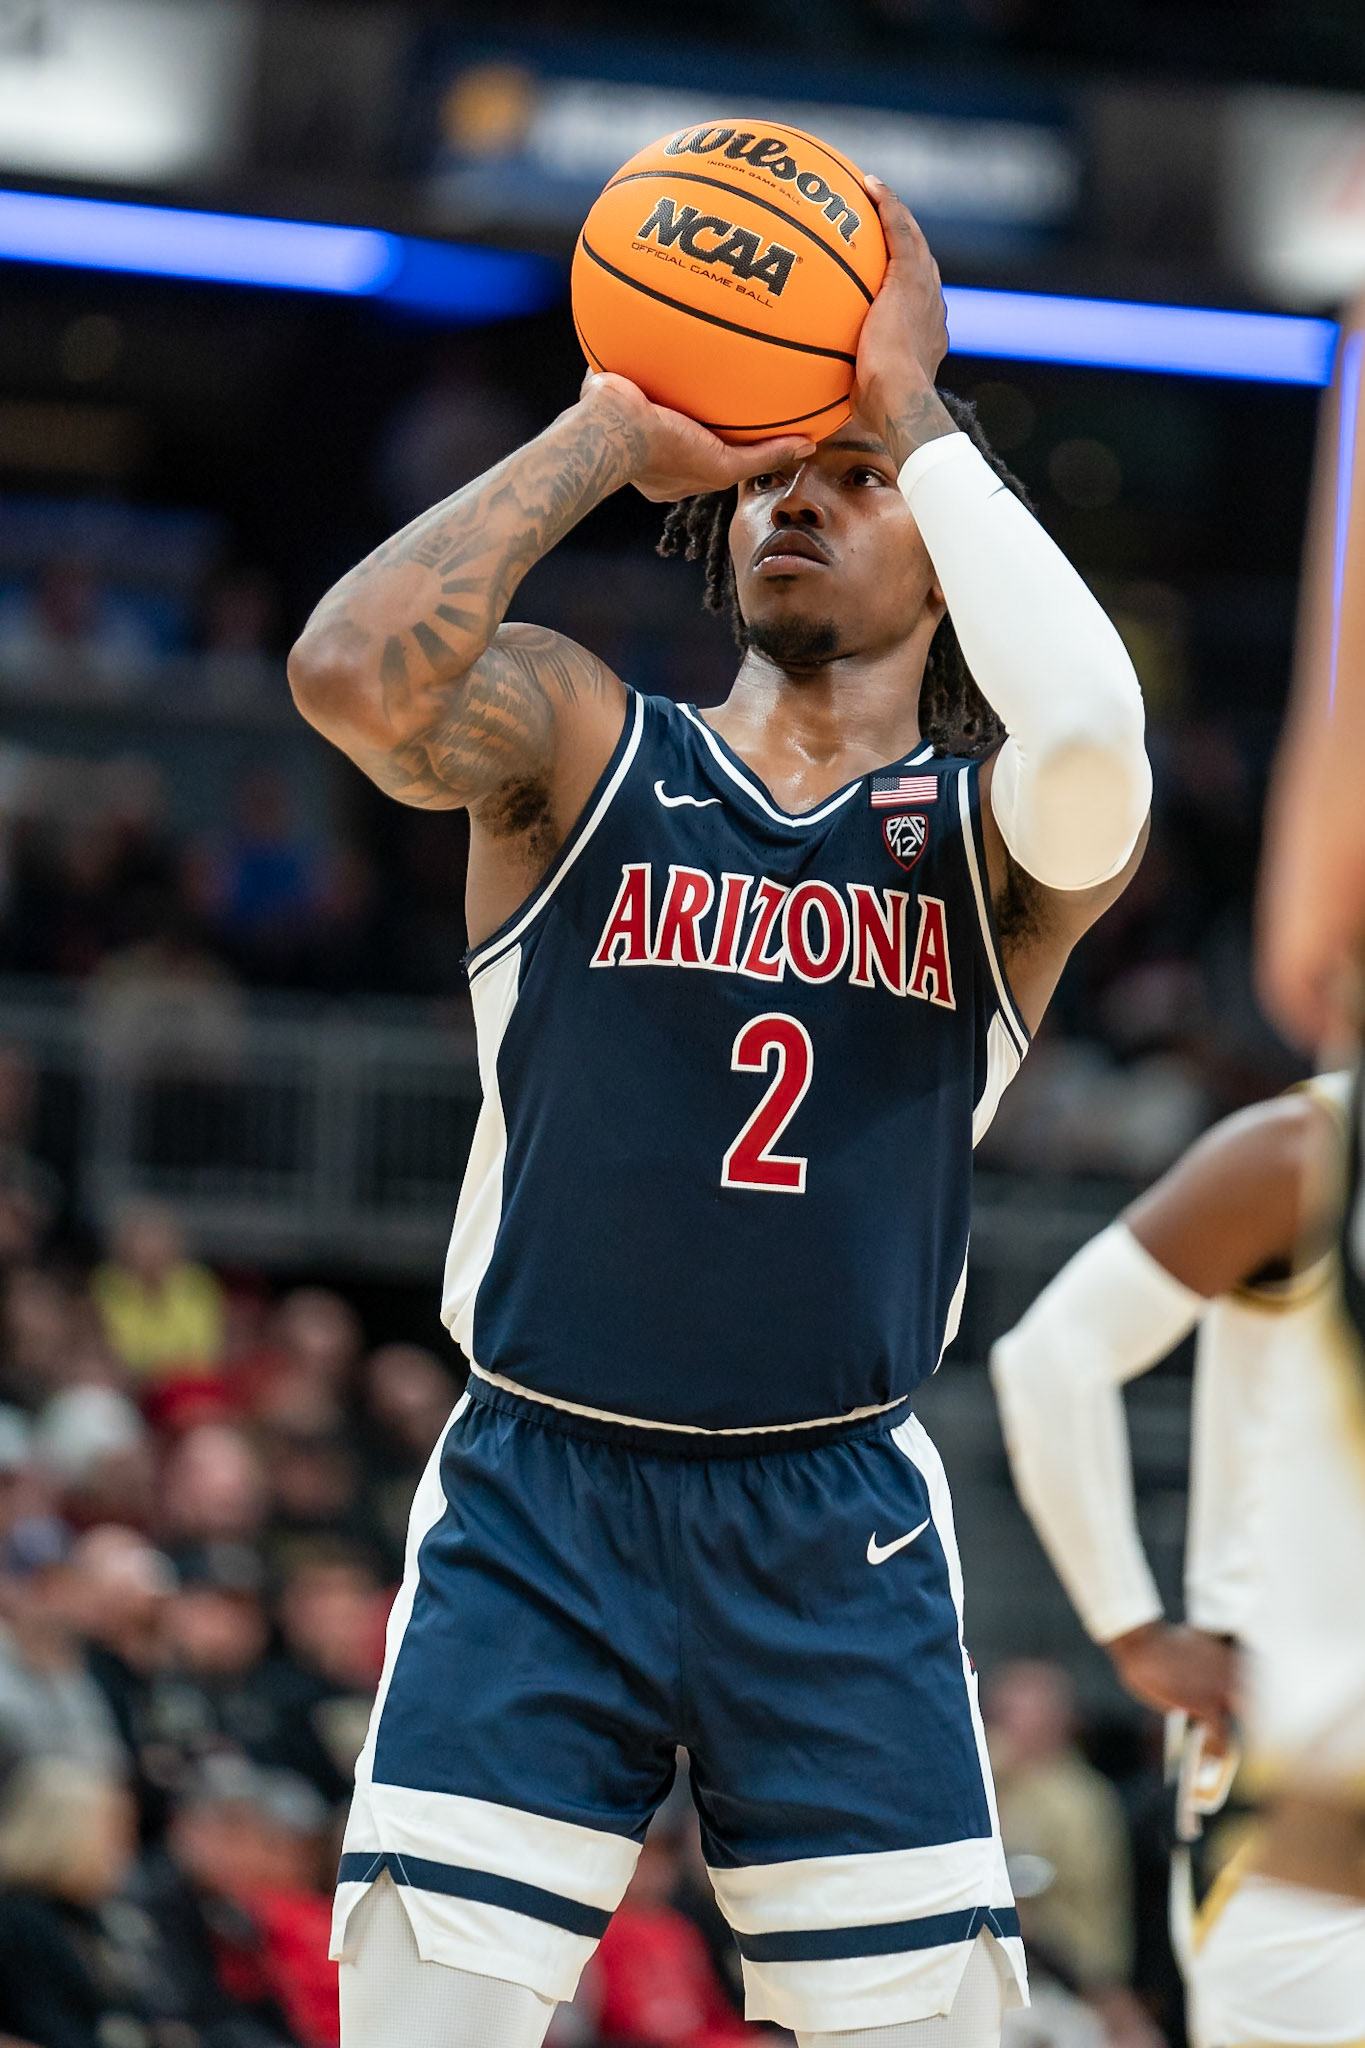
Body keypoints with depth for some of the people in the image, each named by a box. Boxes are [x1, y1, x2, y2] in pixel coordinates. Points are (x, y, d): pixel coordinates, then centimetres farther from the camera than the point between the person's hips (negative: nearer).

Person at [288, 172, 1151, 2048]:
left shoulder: (991, 839, 4)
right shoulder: (579, 747, 4)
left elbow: (1088, 759, -22)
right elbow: (354, 672, -18)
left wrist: (921, 416, -14)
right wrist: (611, 435, -10)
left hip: (843, 1533, 1)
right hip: (538, 1499, -1)